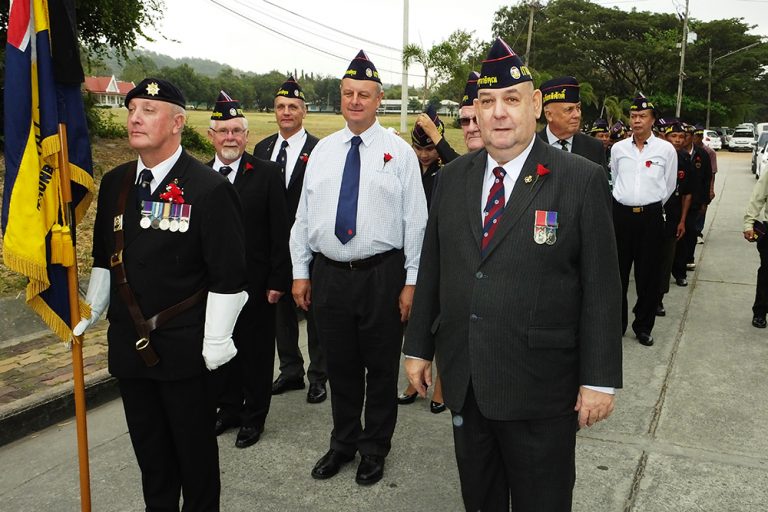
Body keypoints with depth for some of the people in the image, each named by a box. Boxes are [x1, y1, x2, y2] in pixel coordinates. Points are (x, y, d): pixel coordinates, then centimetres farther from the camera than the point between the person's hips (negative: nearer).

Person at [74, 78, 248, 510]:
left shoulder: (209, 189, -14)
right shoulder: (114, 183, 6)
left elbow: (228, 276, -14)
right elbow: (105, 258, 16)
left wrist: (216, 341, -14)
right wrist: (92, 311, 15)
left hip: (184, 348, -5)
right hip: (128, 343, 6)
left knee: (194, 445, 12)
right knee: (148, 443, 19)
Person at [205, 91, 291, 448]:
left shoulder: (267, 174, -6)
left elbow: (280, 232, -7)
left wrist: (278, 281, -10)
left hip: (255, 282, -3)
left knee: (256, 351, 9)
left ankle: (253, 416, 25)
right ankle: (229, 408, 34)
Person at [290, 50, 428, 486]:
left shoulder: (399, 152, -3)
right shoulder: (323, 150, 8)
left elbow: (415, 220, -5)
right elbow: (304, 215, 9)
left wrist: (410, 282, -8)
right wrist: (300, 272, 6)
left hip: (381, 274, -3)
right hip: (328, 273, 3)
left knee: (381, 367, 10)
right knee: (340, 366, 15)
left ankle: (375, 449, 30)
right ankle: (343, 442, 36)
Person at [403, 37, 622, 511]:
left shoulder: (582, 181, -9)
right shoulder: (453, 177, 5)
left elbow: (602, 288, -9)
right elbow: (432, 269, 9)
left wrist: (600, 380, -10)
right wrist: (419, 347, 9)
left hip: (541, 387, -4)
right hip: (463, 380, 5)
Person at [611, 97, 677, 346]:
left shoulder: (666, 149, 0)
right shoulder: (618, 148, 4)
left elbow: (669, 186, 9)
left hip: (651, 215, -1)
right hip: (621, 213, 1)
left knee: (648, 274, 5)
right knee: (618, 271, 5)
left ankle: (644, 326, 19)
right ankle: (617, 323, 19)